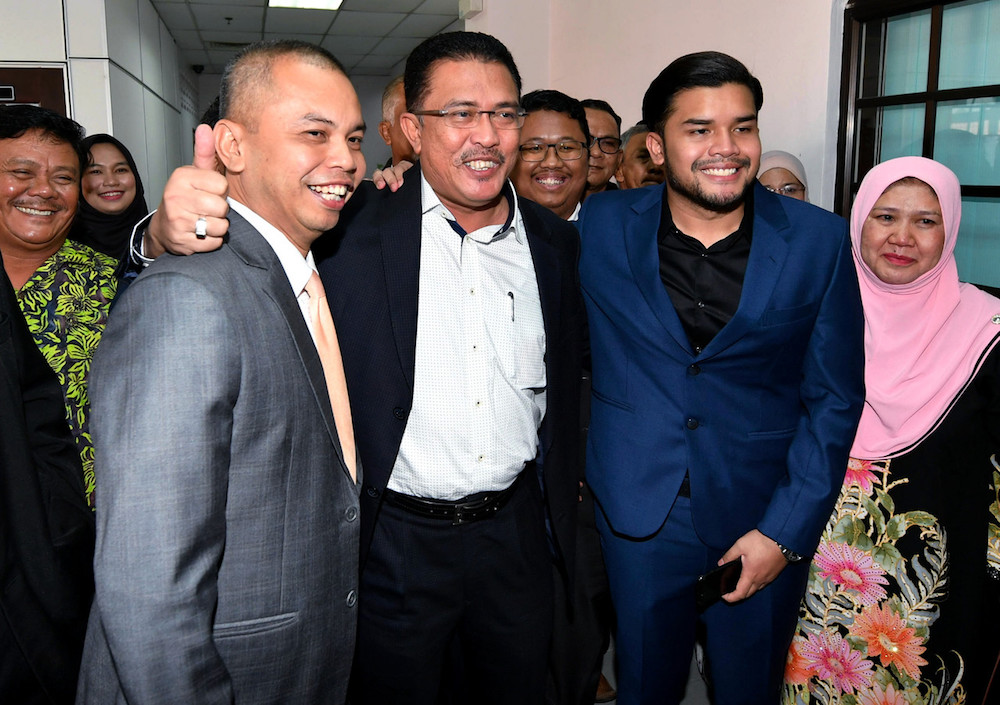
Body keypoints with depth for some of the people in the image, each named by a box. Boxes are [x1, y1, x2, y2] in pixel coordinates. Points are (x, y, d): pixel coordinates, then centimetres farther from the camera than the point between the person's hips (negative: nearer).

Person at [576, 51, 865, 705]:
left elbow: (835, 398, -4)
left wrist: (786, 531, -8)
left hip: (766, 521, 0)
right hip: (639, 514, 1)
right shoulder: (601, 227, -6)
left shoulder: (820, 241, -7)